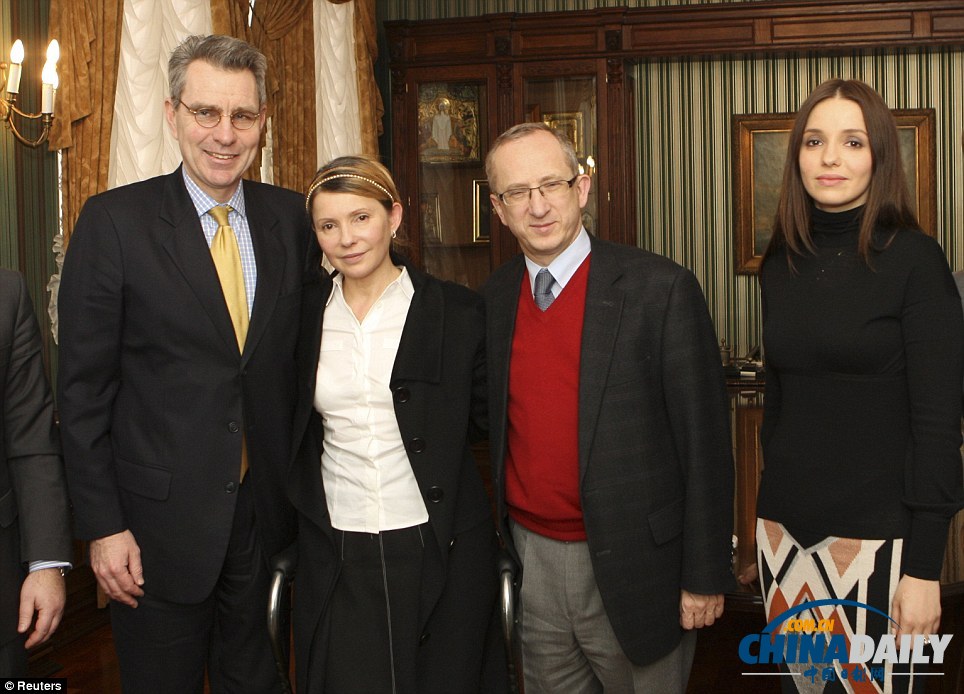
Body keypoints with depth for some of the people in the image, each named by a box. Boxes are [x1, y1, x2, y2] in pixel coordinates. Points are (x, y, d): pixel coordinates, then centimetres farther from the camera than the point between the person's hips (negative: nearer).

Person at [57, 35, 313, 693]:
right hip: (159, 519, -3)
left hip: (265, 510, 3)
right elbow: (84, 388, -8)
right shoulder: (114, 220, -10)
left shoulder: (291, 216, 0)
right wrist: (102, 526, -10)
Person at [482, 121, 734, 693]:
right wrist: (500, 542, 9)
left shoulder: (661, 288, -12)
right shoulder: (495, 298, 3)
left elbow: (704, 441, -11)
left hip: (631, 567, -4)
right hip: (530, 557, 4)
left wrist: (705, 576, -10)